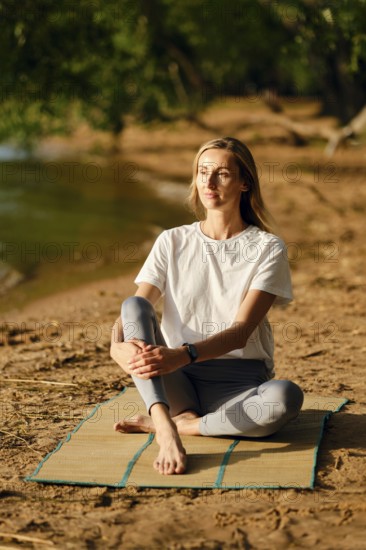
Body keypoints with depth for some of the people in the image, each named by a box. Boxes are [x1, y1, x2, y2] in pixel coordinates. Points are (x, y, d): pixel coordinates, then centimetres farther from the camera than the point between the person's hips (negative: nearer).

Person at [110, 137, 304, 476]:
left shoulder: (267, 248, -1)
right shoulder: (173, 242, 7)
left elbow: (241, 331, -13)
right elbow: (134, 311, -2)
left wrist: (184, 355, -32)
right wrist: (118, 347, -26)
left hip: (237, 383, -1)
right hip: (175, 383, 2)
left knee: (287, 397, -36)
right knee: (134, 305, -24)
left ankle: (162, 423, -23)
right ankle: (167, 430, -40)